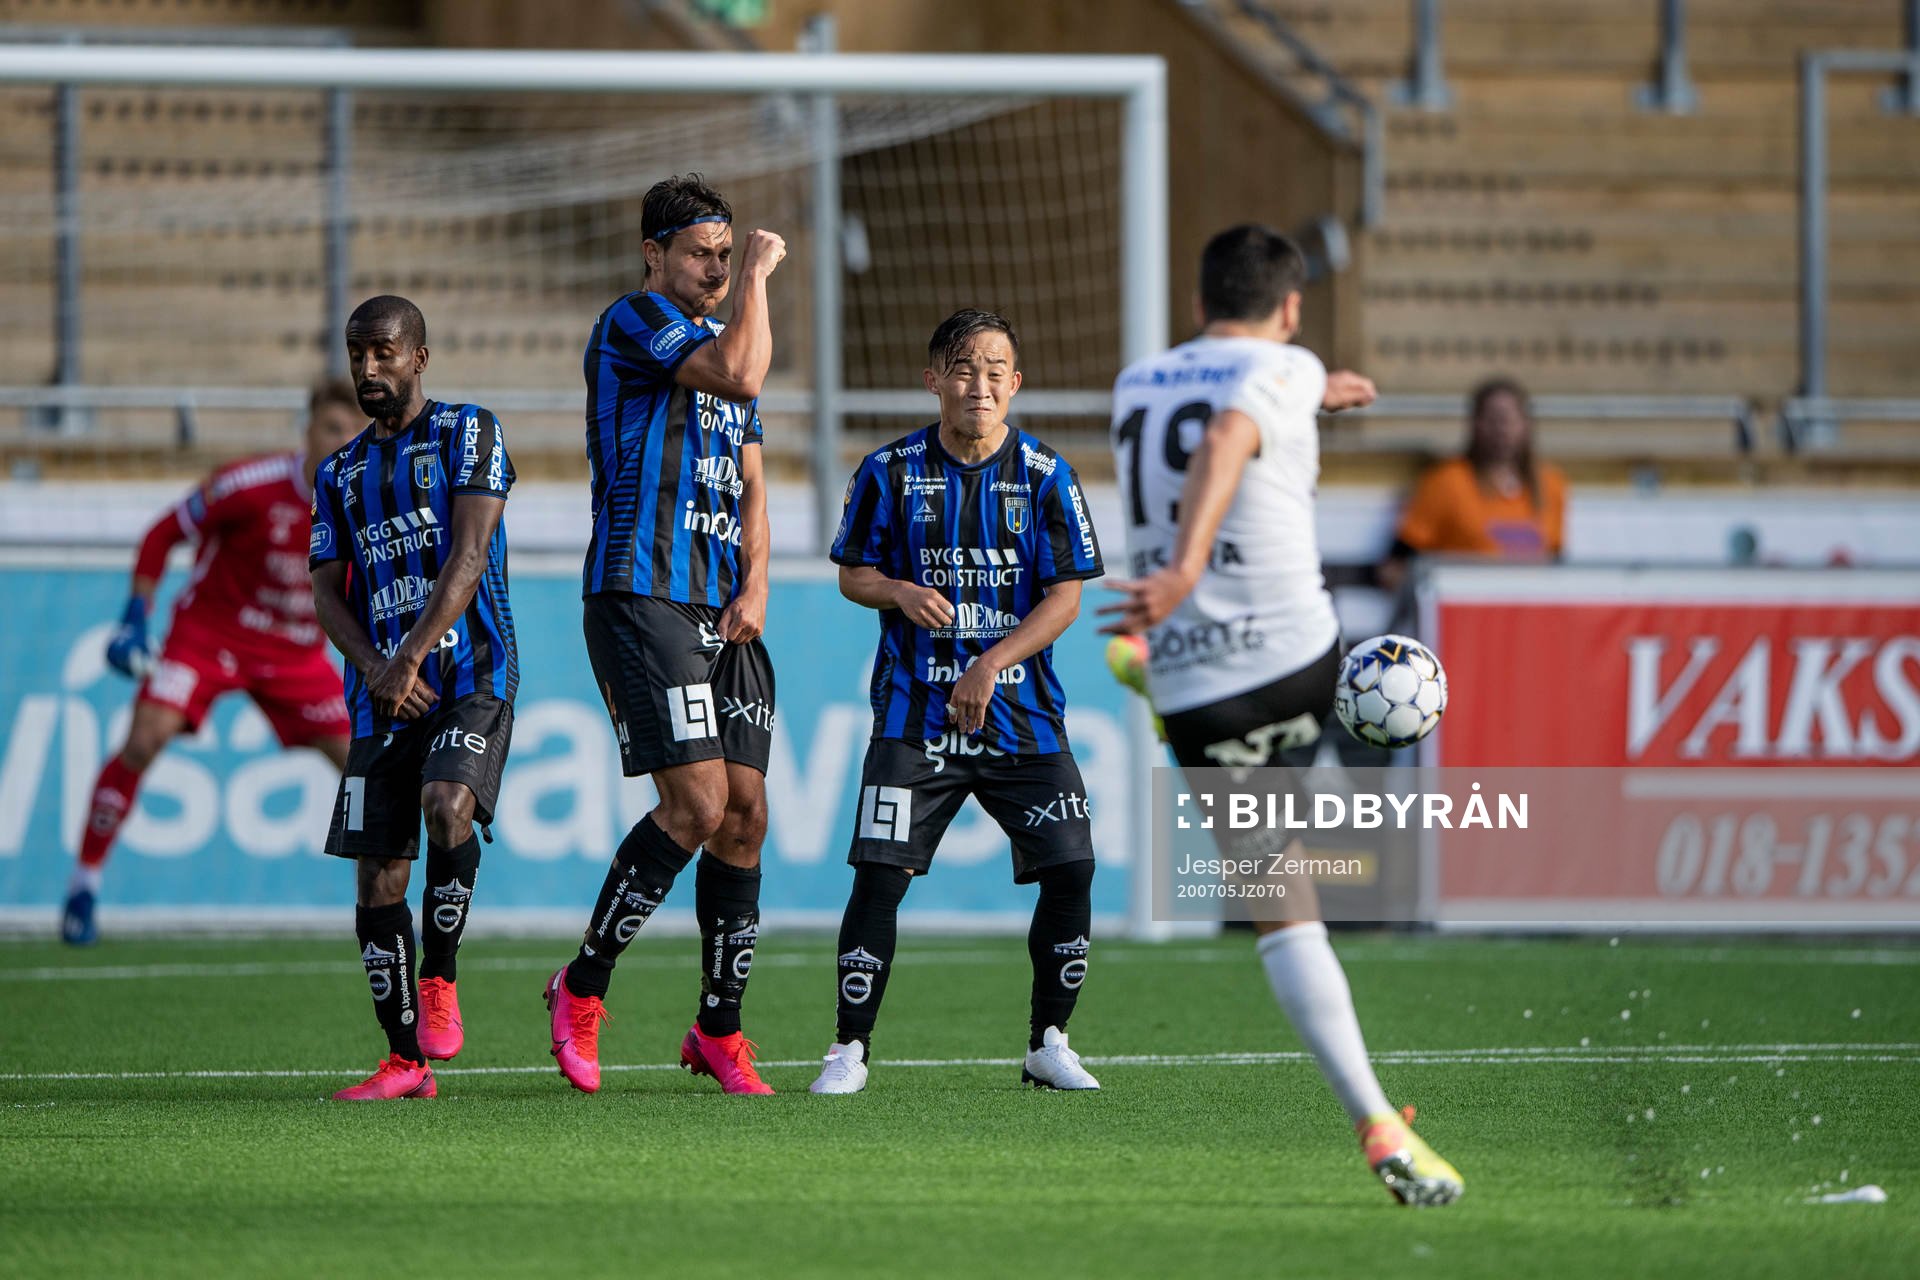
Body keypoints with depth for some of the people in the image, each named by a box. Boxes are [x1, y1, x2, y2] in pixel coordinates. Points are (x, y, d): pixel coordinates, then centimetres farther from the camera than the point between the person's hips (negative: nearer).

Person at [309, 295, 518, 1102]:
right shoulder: (341, 473, 17)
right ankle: (405, 1060, 7)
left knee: (447, 805, -31)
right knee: (377, 877, -1)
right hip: (383, 695, 5)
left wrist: (411, 656, -19)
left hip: (470, 674, -5)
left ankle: (439, 979, -12)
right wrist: (376, 670, -10)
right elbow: (328, 595, 10)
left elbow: (469, 554, -10)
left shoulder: (468, 434, 2)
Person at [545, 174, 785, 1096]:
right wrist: (758, 276, -9)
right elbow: (740, 378, -21)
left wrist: (755, 583, 7)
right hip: (641, 598, -8)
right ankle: (582, 987, -1)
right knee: (698, 803, -16)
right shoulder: (634, 321, -5)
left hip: (723, 611, 8)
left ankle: (718, 1029, 12)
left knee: (745, 813, 3)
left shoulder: (723, 336, 22)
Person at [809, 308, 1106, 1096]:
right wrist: (901, 593, -15)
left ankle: (1048, 1044, 10)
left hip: (1022, 713, 1)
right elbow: (852, 573, 8)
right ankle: (850, 1048, -1)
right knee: (880, 874, -11)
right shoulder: (892, 471, 1)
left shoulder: (1044, 474, 1)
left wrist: (991, 664, -14)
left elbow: (1065, 595, -2)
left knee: (1070, 869, -7)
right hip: (916, 714, -1)